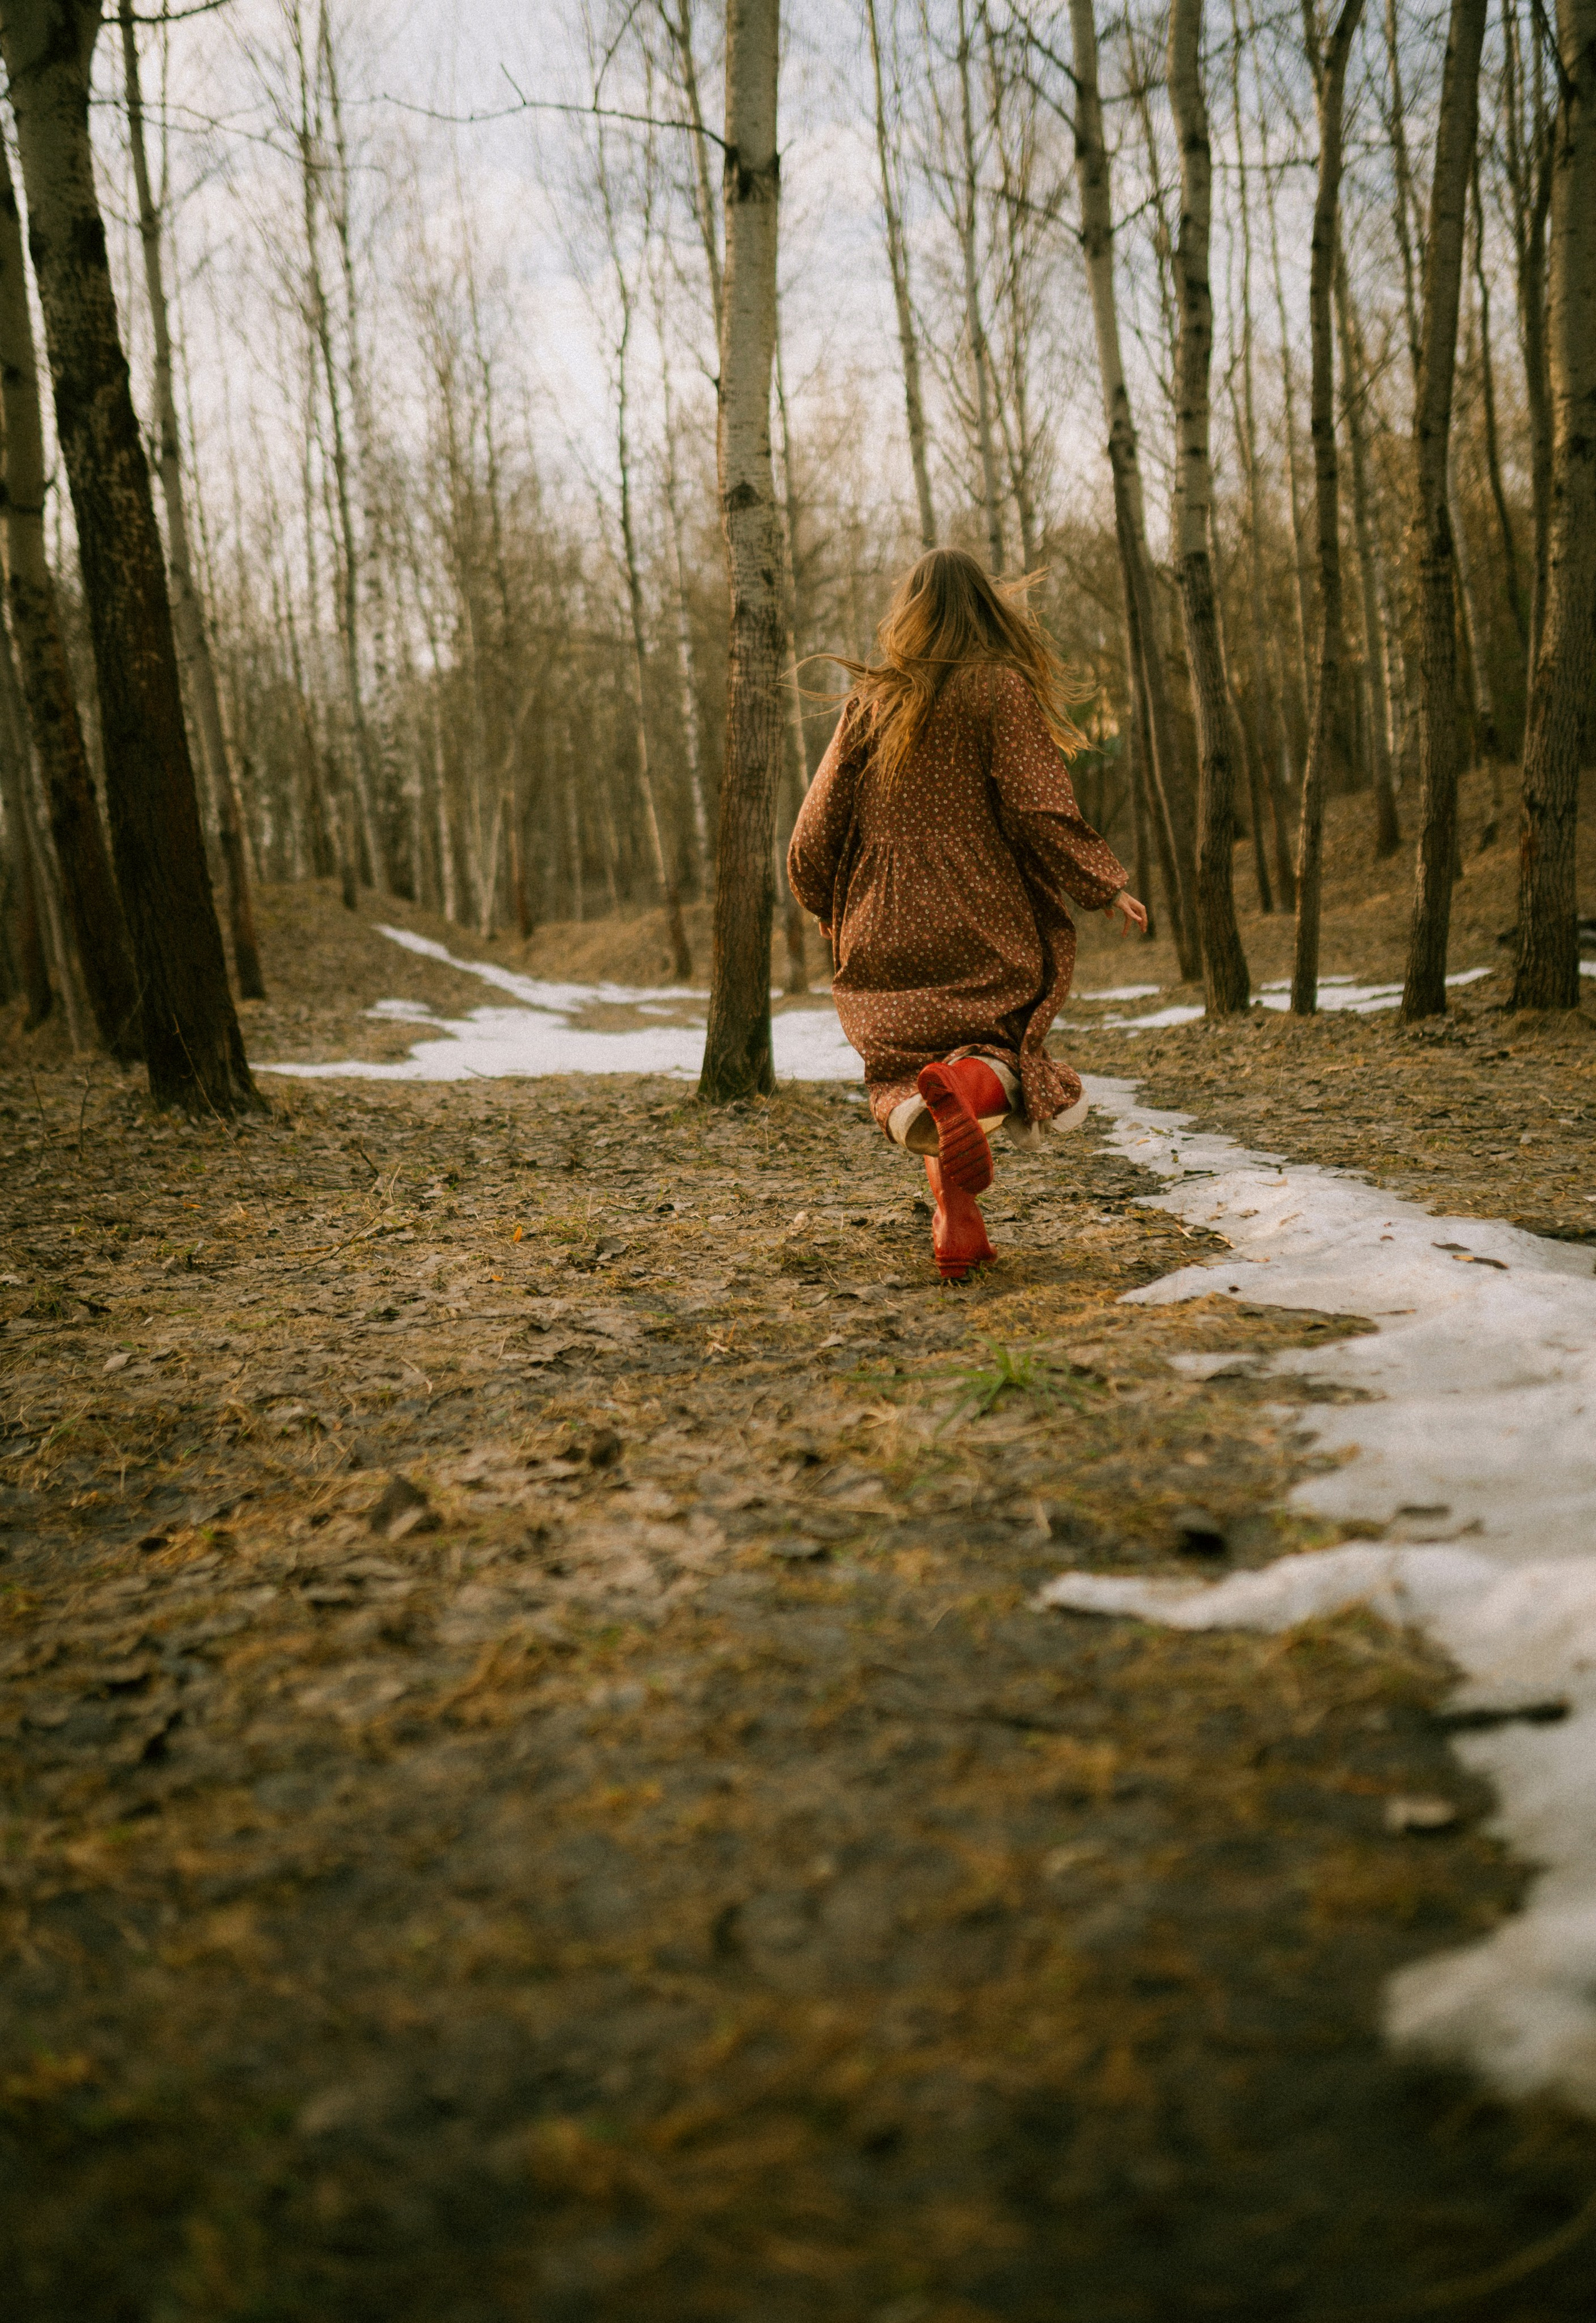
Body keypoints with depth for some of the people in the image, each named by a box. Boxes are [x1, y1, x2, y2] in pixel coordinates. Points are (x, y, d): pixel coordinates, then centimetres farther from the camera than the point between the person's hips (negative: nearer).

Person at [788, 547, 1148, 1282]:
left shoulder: (868, 702, 7)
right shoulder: (1001, 690, -3)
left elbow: (814, 837, 7)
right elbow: (1040, 812, -12)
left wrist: (833, 913, 23)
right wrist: (1105, 888, 0)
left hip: (887, 937, 2)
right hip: (986, 932, -2)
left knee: (897, 1070, 12)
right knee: (996, 1055, 14)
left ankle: (955, 1219, -18)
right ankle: (979, 1079, -26)